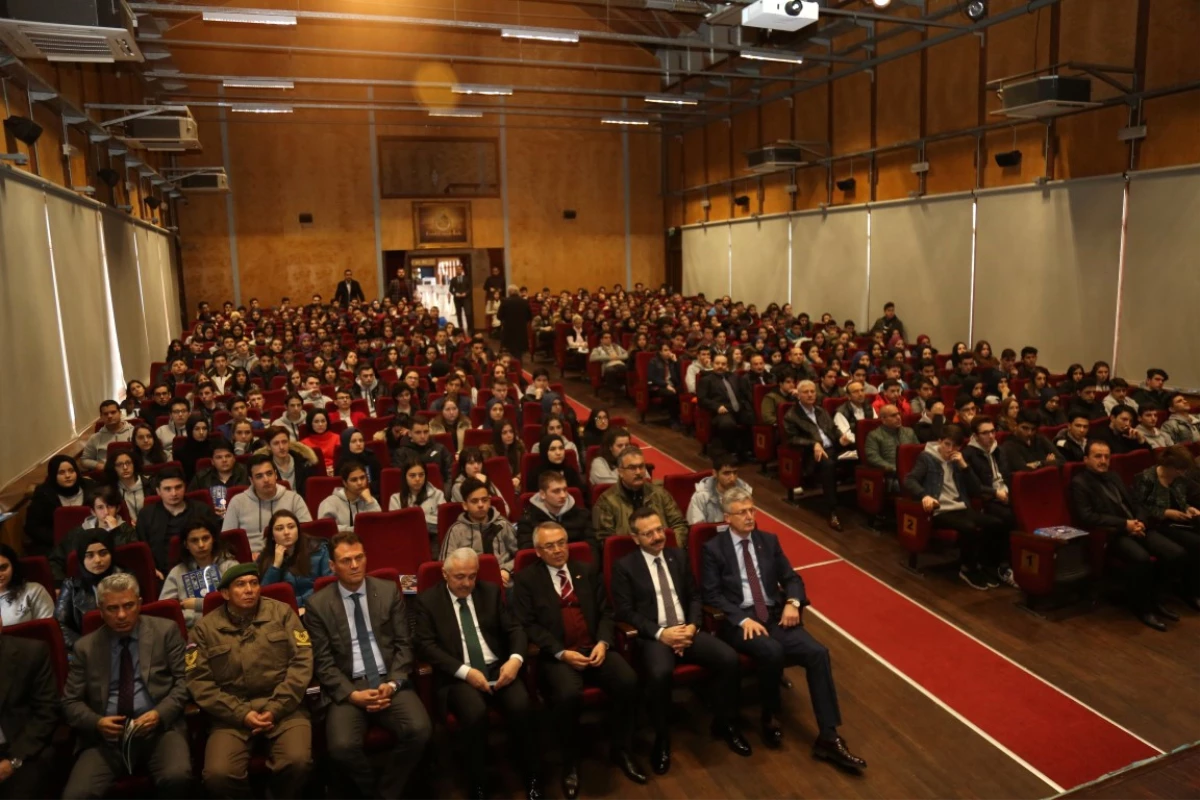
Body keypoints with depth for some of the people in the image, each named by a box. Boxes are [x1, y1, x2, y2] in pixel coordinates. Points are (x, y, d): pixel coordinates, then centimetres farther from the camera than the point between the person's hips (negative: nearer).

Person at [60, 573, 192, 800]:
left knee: (177, 777, -29)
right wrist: (97, 722, -9)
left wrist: (160, 713, -15)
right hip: (106, 735, 2)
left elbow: (183, 681, 3)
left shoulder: (166, 631, 6)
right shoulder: (86, 647, 11)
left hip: (159, 727, -2)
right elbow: (71, 702, 12)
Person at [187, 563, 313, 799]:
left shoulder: (282, 612, 7)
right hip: (232, 714, 1)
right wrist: (241, 714, -10)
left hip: (283, 708, 0)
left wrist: (275, 709, -9)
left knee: (297, 762, -26)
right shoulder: (205, 628, 8)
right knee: (217, 775, -25)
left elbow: (302, 661, 1)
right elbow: (199, 681, 0)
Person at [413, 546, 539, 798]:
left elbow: (515, 629, 8)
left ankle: (532, 778, -6)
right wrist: (465, 671, -18)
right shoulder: (428, 600, 2)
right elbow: (425, 645, -7)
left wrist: (515, 659, -14)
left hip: (498, 668, 3)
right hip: (459, 676, -2)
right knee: (475, 713, -32)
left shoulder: (491, 591, 11)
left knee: (521, 706, -26)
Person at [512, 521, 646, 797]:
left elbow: (605, 612, 12)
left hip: (594, 649, 4)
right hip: (556, 655, -3)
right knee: (568, 695, -33)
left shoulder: (588, 571, 15)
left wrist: (603, 643, -8)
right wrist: (561, 653, -16)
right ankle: (570, 761, -5)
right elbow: (529, 625, -6)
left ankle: (621, 750, 2)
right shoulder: (526, 579, 3)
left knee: (628, 681, -22)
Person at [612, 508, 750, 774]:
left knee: (729, 659, -20)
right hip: (653, 636, -4)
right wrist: (660, 633, -18)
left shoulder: (678, 556, 14)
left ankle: (725, 724, 5)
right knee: (660, 674, -36)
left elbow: (695, 596, 14)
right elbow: (625, 612, -7)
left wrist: (692, 626, -6)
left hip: (687, 630, 5)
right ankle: (662, 737, -9)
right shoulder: (624, 567, -1)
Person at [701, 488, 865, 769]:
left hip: (775, 616, 5)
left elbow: (791, 578, 14)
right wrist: (743, 619, -19)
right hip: (740, 621, -4)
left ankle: (828, 738, -14)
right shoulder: (714, 548, 0)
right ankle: (771, 716, -5)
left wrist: (792, 602, -8)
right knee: (772, 652, -34)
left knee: (817, 653, -19)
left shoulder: (769, 540, 13)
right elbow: (711, 595, -6)